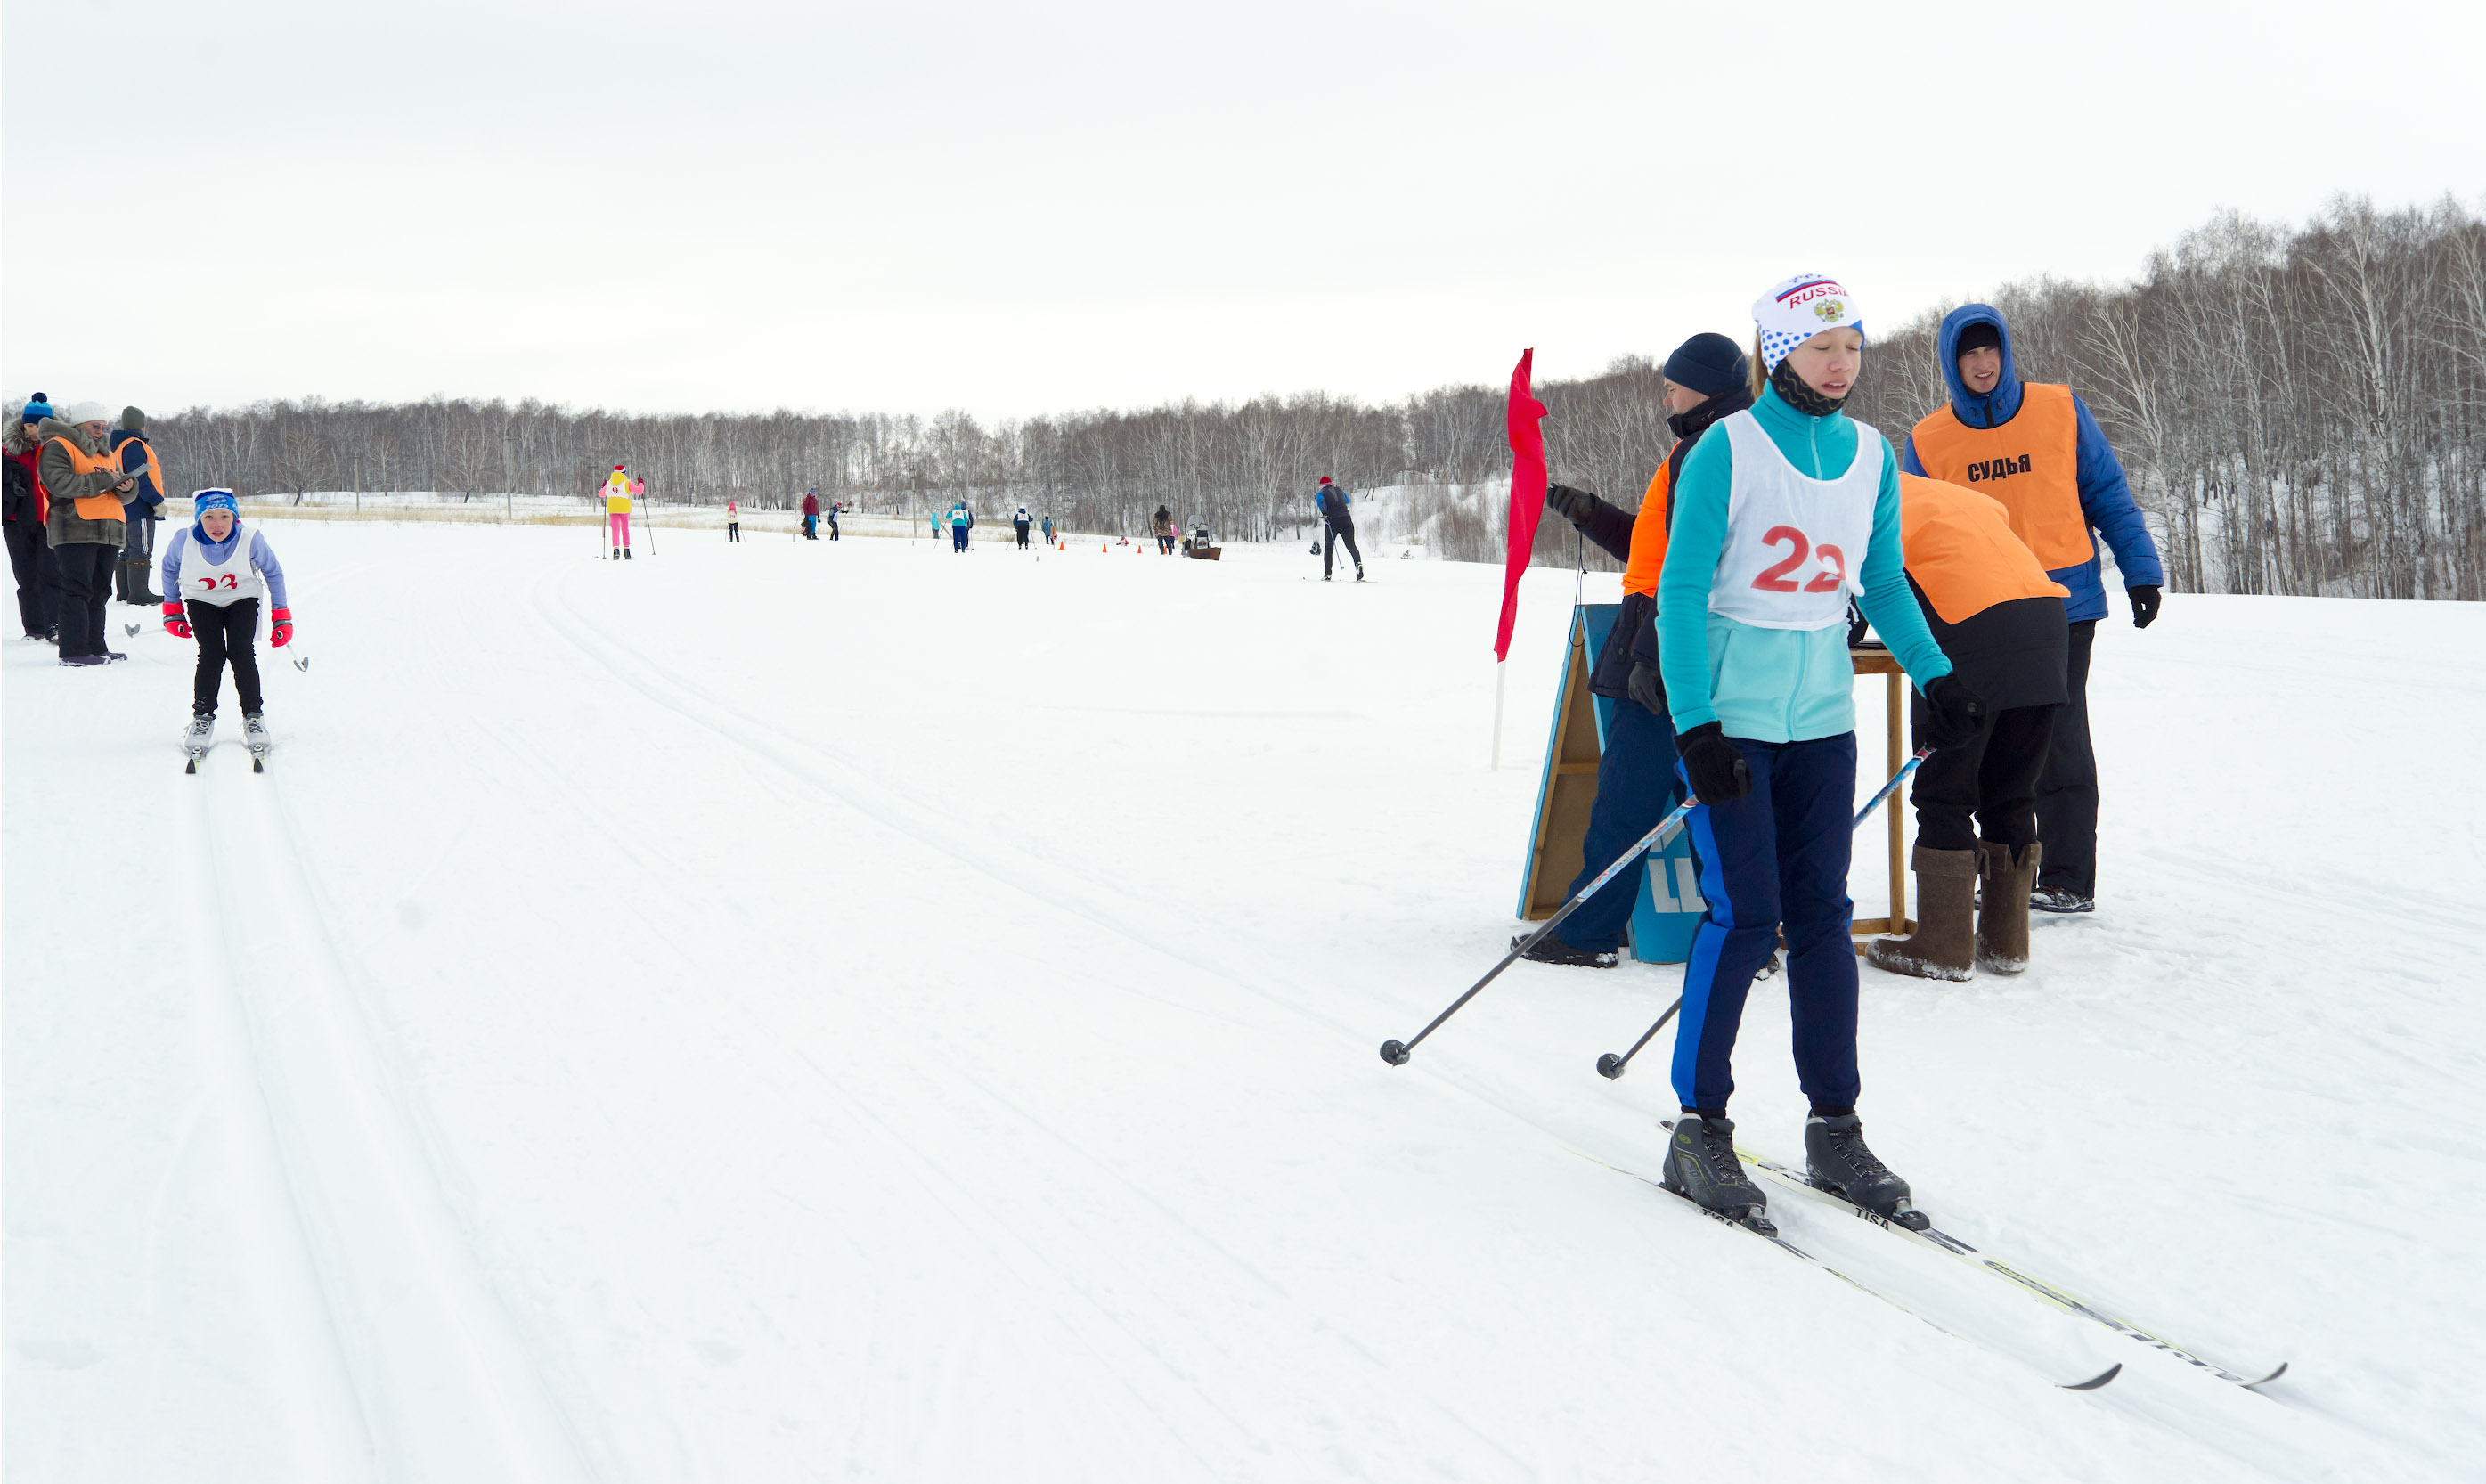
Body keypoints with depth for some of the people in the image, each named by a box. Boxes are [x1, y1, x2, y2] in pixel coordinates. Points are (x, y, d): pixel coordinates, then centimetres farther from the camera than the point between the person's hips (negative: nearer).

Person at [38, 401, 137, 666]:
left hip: (108, 532, 8)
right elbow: (59, 482, -18)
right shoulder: (57, 447, -2)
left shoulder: (103, 453, 24)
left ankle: (95, 646, 17)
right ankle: (74, 651, -11)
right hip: (75, 531, -8)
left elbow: (122, 488, 22)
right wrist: (101, 481, -18)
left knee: (99, 592, 11)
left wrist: (125, 486, -4)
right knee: (77, 590, -10)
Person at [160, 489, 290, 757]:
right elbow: (169, 568, 0)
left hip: (242, 598, 0)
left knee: (241, 652, -17)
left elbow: (273, 572, -7)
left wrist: (281, 617, -3)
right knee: (211, 654, -18)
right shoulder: (184, 541, -23)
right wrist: (172, 609, 5)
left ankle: (252, 715, -2)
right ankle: (203, 715, -2)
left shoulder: (251, 540, -25)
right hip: (201, 601, 0)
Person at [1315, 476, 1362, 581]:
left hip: (1332, 522, -2)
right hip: (1346, 520, 2)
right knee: (1351, 545, 1)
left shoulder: (1321, 493, 4)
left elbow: (1320, 500, -20)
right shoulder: (1339, 490, 16)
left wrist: (1324, 513, -20)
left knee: (1328, 548, 13)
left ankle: (1327, 574, 9)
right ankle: (1358, 562, -27)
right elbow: (1347, 501, 33)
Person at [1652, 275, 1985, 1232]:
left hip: (1822, 720, 5)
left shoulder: (1872, 457, 7)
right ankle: (1699, 1129, 4)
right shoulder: (1726, 451, -9)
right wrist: (1694, 723, -16)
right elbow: (1680, 593, -9)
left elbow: (1884, 585, 16)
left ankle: (1834, 1128, 13)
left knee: (1823, 916, 5)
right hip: (1730, 716, -5)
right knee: (1744, 917, -8)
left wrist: (1935, 677, 2)